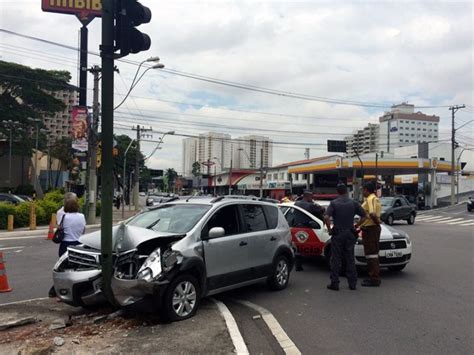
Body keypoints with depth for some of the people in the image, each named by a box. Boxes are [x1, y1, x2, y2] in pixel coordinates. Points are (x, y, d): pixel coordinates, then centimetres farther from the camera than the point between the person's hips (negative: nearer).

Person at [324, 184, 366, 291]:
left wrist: (329, 229, -6)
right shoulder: (354, 203, 2)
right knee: (350, 259, 11)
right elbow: (364, 216, 0)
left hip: (337, 234, -2)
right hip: (350, 234, 3)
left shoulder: (334, 203, -6)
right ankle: (352, 283, 14)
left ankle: (334, 283, 5)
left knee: (336, 259, 4)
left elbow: (326, 217, -18)